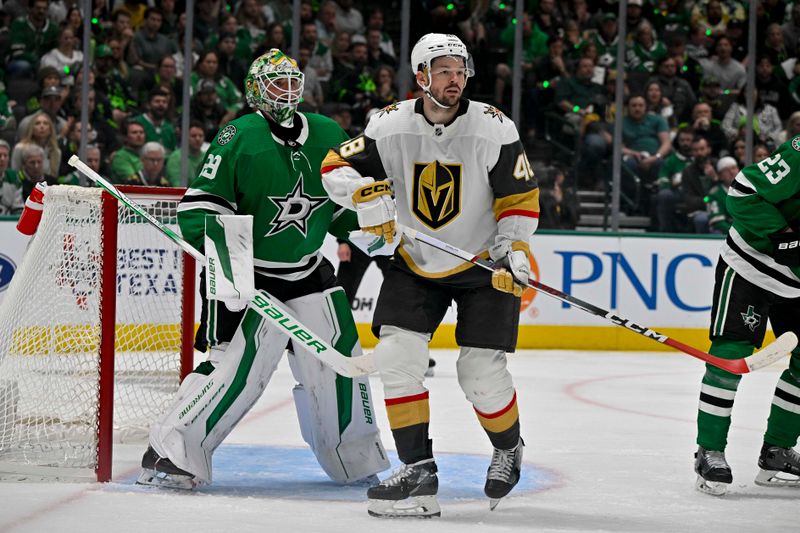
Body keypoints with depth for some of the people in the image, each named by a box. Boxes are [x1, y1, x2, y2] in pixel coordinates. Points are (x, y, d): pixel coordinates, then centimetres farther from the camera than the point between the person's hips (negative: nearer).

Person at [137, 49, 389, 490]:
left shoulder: (328, 135, 7)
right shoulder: (239, 138, -11)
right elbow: (198, 207, -13)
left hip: (311, 273, 6)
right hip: (250, 276, -6)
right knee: (239, 366, -18)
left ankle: (357, 460, 27)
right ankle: (169, 452, -11)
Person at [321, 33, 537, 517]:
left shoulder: (494, 129, -15)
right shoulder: (390, 126, -11)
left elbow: (520, 197, -8)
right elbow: (337, 166, -7)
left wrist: (513, 251, -19)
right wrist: (364, 192, -27)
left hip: (484, 264, -2)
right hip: (415, 263, 3)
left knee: (481, 373, -8)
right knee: (396, 354, -13)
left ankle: (508, 449, 23)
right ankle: (418, 469, -6)